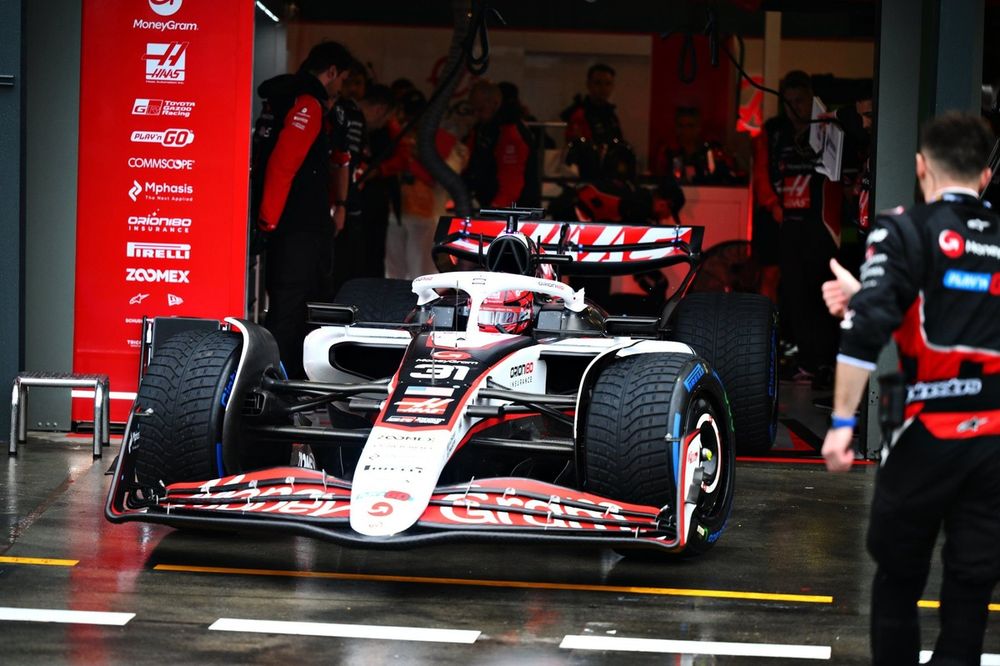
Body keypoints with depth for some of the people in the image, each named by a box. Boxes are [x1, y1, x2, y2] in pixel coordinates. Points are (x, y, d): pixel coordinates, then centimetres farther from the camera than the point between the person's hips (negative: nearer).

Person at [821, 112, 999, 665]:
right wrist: (865, 300, 18)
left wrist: (842, 421, -13)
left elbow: (866, 331, -16)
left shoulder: (905, 232, -4)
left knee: (898, 578, 13)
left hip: (927, 436, -3)